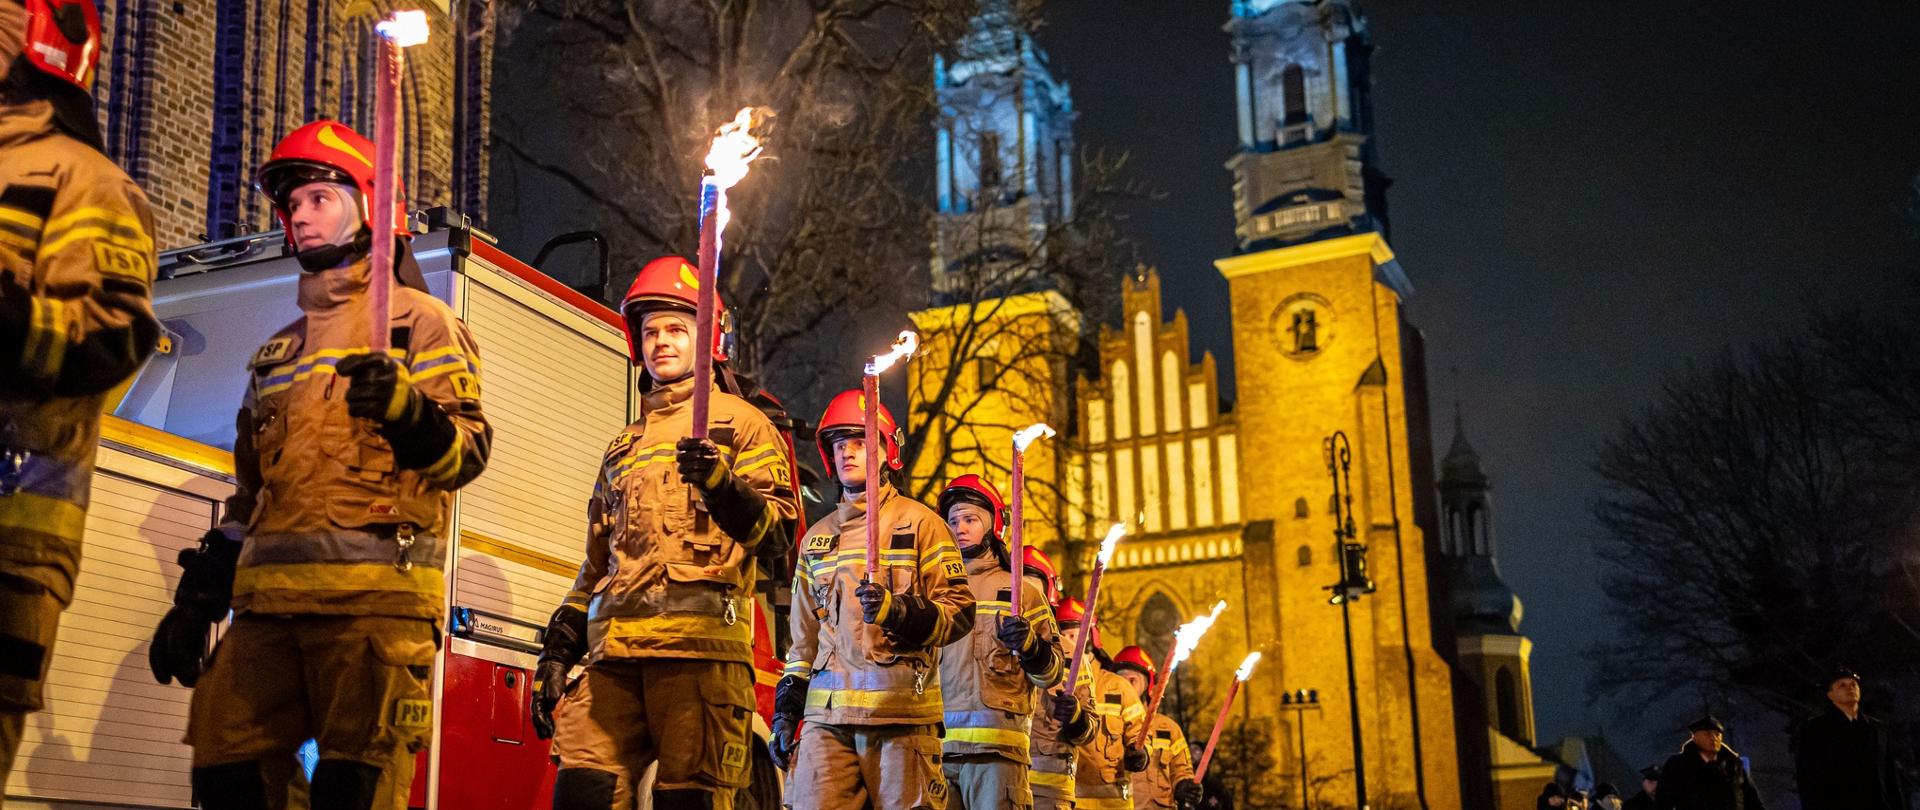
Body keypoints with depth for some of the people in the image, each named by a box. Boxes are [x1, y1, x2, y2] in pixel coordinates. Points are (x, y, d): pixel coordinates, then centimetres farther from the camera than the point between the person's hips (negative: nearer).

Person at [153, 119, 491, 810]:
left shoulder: (418, 320, 7)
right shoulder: (279, 351, 27)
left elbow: (466, 451, -5)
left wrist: (406, 409, -25)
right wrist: (196, 599, 21)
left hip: (374, 597, -6)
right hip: (269, 599, 7)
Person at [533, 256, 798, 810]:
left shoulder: (738, 421, 12)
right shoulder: (623, 445, 29)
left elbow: (778, 523, -2)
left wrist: (720, 484, -20)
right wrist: (558, 650, 20)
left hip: (699, 645, -5)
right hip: (613, 650, 5)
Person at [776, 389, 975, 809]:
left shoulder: (918, 522, 5)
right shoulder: (817, 537, 21)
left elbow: (959, 613, -2)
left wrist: (898, 611, -18)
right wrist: (786, 709, 17)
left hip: (901, 712, -4)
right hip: (827, 715, 4)